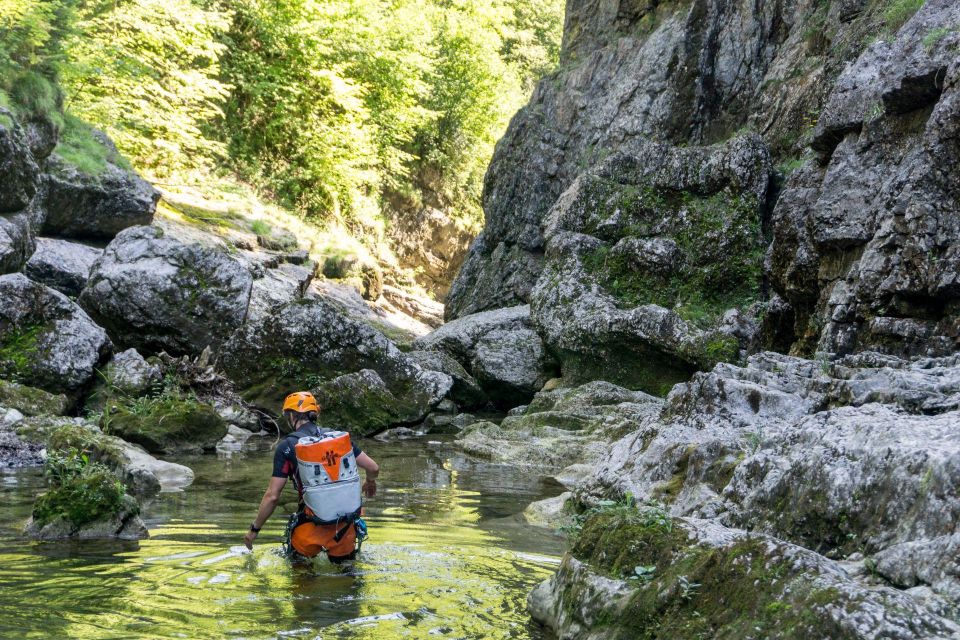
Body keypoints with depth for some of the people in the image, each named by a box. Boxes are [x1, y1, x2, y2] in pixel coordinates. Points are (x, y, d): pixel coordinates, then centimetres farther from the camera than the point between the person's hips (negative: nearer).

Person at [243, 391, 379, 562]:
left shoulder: (287, 446, -6)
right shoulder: (340, 436, 3)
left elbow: (272, 496, -8)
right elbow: (373, 468, 5)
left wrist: (254, 529, 5)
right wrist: (370, 482, 28)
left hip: (313, 529, -2)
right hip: (347, 528, 2)